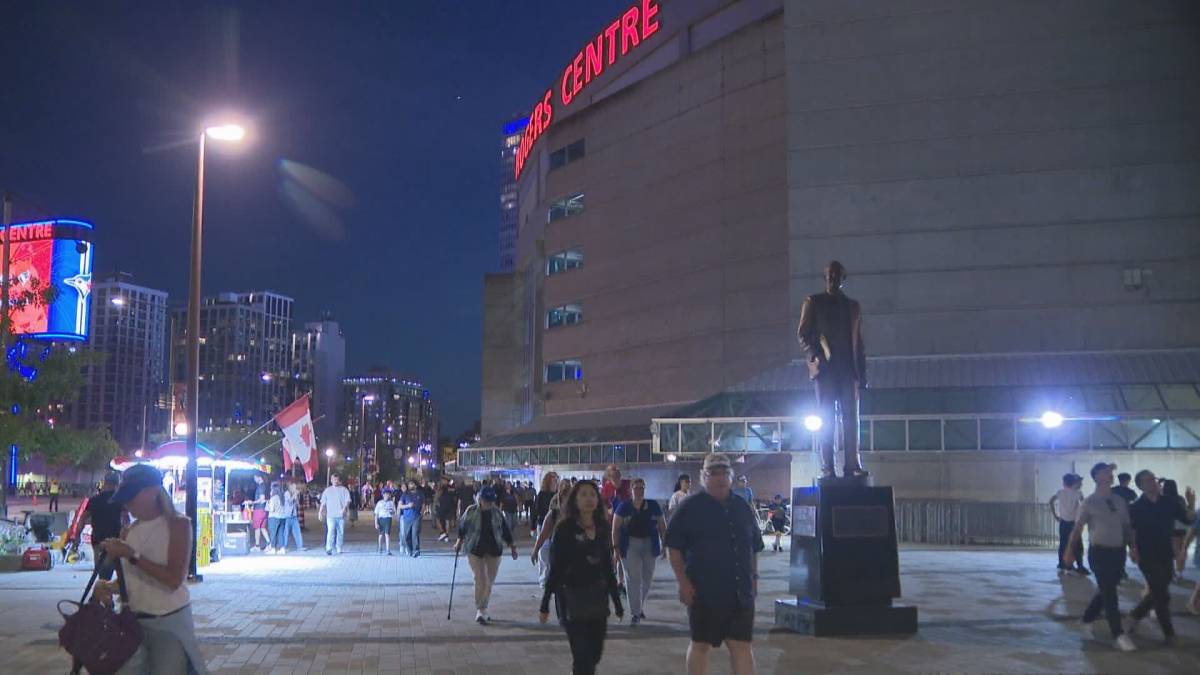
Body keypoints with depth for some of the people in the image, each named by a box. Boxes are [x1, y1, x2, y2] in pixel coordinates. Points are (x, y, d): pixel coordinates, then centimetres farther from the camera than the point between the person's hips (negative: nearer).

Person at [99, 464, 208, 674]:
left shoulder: (178, 524, -7)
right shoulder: (129, 532, 9)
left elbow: (173, 579, -19)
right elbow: (128, 578, 18)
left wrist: (131, 555, -19)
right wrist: (108, 587, -2)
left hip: (170, 623, -4)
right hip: (133, 622, 5)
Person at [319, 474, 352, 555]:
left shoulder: (344, 490, 7)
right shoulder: (327, 490, 11)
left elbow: (347, 501, -2)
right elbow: (323, 502, 11)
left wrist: (344, 509, -18)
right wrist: (320, 512, 2)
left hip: (341, 515, 1)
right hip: (330, 515, -1)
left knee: (340, 533, 5)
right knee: (331, 532, -15)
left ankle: (339, 549, 15)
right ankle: (328, 549, -17)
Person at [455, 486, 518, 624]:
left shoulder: (496, 513, 1)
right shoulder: (471, 511, -7)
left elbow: (505, 530, 10)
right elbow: (462, 526, 7)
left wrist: (512, 546, 8)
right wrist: (460, 541, 7)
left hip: (493, 551, 3)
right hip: (475, 550, -3)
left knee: (489, 581, 8)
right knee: (480, 580, -12)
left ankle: (483, 609, 23)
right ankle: (480, 611, -5)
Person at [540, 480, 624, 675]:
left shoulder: (602, 528, 6)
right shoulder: (565, 529, -8)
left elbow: (608, 568, 13)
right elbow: (555, 569, -7)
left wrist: (617, 601, 15)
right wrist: (544, 605, -7)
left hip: (598, 597, 5)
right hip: (571, 598, -5)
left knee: (595, 654, 9)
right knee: (581, 655, -8)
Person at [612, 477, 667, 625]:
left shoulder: (654, 506, 4)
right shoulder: (624, 507, -1)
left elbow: (662, 527, 7)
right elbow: (615, 529, -1)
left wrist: (665, 546, 2)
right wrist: (616, 549, -7)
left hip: (650, 545, 2)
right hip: (630, 545, -2)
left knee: (647, 579, 9)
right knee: (633, 579, -6)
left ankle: (640, 606, 32)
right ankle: (635, 614, -1)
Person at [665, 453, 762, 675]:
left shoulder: (743, 508, 11)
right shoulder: (690, 507, -4)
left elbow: (753, 548, 20)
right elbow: (674, 547, -7)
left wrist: (754, 577, 14)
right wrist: (683, 581, -12)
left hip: (741, 593, 4)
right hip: (703, 591, -4)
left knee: (742, 645, 4)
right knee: (700, 645, 7)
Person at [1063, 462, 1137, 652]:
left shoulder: (1119, 501, 8)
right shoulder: (1089, 503, -7)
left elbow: (1127, 526, 13)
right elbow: (1078, 528, -8)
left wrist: (1132, 546, -2)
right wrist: (1070, 550, -15)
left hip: (1118, 551, 6)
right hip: (1099, 552, -6)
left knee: (1106, 590, 17)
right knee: (1109, 593, -5)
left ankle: (1088, 618, 39)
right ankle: (1118, 635, 0)